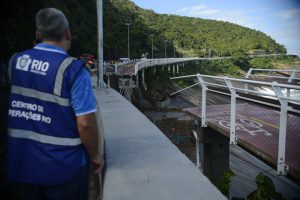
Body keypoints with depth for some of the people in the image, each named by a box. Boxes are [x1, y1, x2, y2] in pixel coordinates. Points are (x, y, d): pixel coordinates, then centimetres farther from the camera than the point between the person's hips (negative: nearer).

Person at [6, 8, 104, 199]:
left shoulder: (15, 61, -1)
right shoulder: (73, 69, -19)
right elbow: (85, 123, -22)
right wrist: (95, 156, -3)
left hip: (23, 162, 6)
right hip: (62, 166, -5)